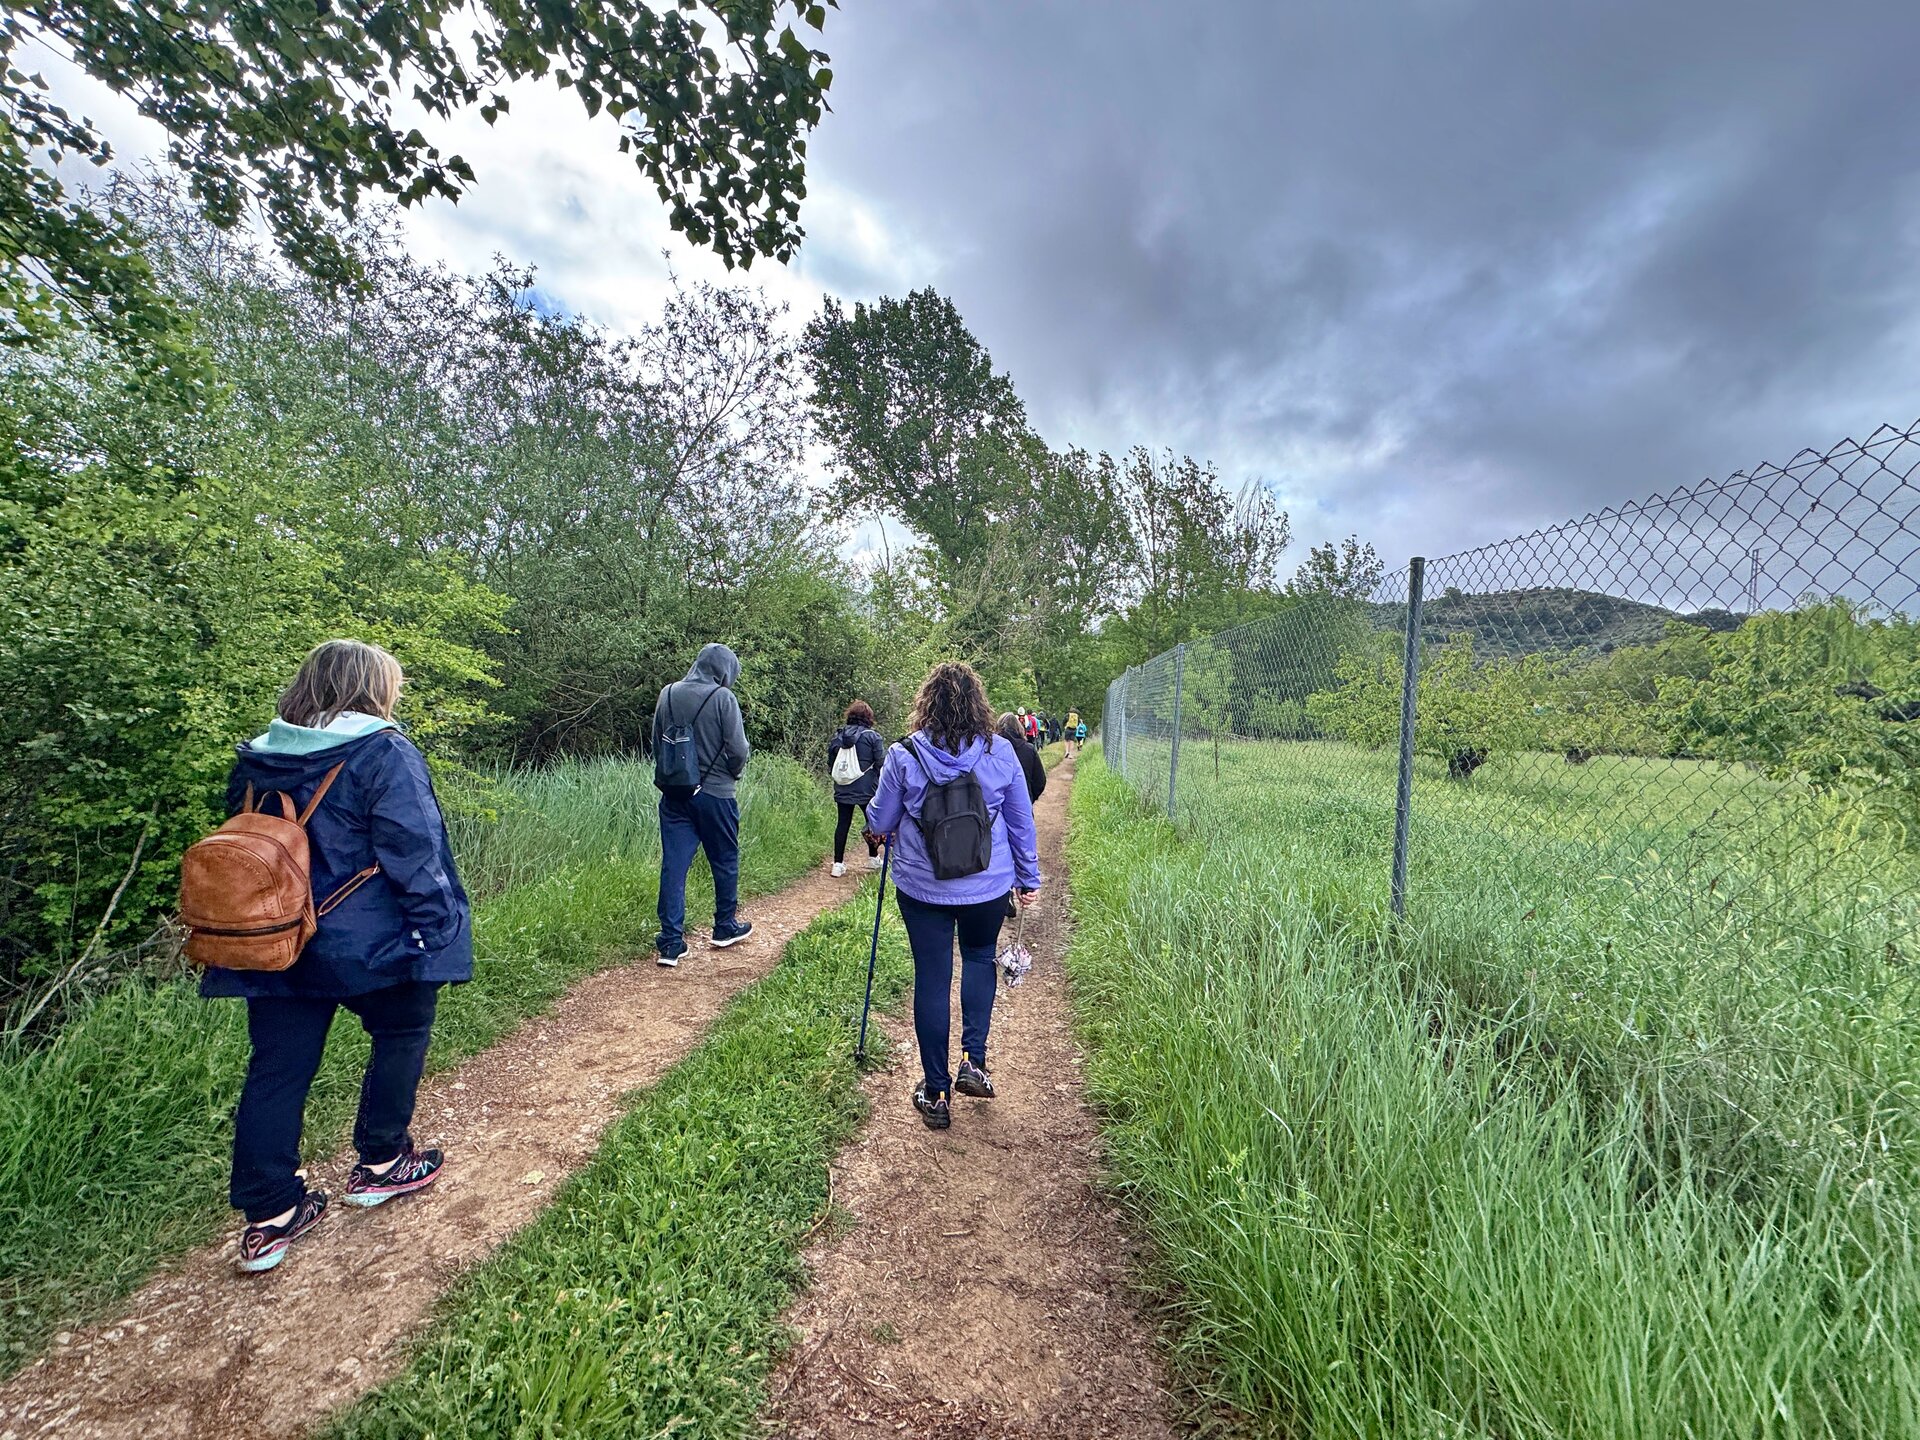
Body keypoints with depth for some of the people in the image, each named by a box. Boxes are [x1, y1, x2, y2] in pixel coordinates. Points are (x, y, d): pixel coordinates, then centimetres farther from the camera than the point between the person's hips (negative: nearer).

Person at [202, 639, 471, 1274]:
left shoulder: (256, 760, 6)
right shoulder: (385, 755, -16)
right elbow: (414, 856, -19)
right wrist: (437, 933, -13)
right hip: (368, 942, -6)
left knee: (276, 1071, 12)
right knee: (400, 1035, 17)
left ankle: (268, 1217, 19)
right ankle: (380, 1164, 29)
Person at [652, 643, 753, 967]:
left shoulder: (668, 694, 3)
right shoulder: (723, 698, -13)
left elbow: (657, 745, 11)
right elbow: (738, 749, -13)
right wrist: (735, 773, 7)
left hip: (674, 794, 4)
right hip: (715, 793, -4)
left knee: (673, 864, 5)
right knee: (725, 861, 14)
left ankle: (671, 942, 5)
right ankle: (725, 927, 28)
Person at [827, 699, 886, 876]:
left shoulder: (837, 735, 5)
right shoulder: (872, 736, -8)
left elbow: (830, 763, 11)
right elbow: (881, 763, -10)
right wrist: (882, 783, 4)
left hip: (842, 789, 4)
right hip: (867, 790, -3)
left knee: (842, 824, 9)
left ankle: (838, 863, 9)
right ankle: (873, 858, 26)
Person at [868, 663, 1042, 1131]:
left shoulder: (903, 756, -12)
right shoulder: (1000, 752, -8)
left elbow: (879, 822, -1)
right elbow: (1021, 822, 2)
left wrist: (874, 805, 23)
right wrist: (1029, 877, 15)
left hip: (922, 887, -1)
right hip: (989, 885, 1)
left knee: (931, 979, 11)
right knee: (980, 957, 27)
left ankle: (936, 1093, 23)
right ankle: (974, 1061, 20)